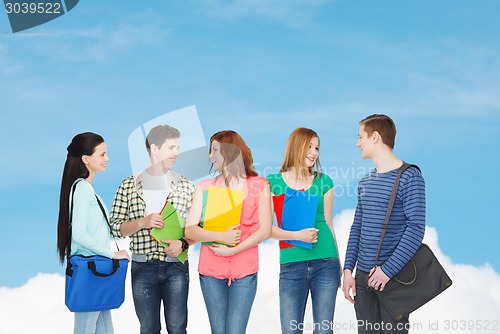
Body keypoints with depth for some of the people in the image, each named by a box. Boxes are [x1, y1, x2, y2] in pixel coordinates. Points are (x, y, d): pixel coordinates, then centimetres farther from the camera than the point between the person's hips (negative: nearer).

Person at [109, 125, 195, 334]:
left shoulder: (185, 186, 7)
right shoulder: (128, 186, 3)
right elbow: (115, 227, 3)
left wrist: (183, 243, -11)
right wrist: (142, 223, -13)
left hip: (176, 266, 0)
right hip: (143, 268, 0)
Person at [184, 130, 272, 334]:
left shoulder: (259, 185, 4)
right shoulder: (205, 187, 8)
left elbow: (265, 230, -2)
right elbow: (190, 230, -1)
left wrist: (233, 250, -13)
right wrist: (221, 237, -17)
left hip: (244, 271, -2)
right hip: (211, 270, 2)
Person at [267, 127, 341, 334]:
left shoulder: (324, 182, 7)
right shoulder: (273, 182, 2)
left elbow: (328, 224, 12)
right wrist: (297, 235, -16)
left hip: (325, 263, 1)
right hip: (291, 265, -1)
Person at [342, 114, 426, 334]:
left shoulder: (409, 177, -8)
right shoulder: (365, 182, 14)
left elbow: (416, 228, -15)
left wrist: (388, 270, -20)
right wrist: (348, 269, 6)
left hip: (393, 276, -6)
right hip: (363, 276, 6)